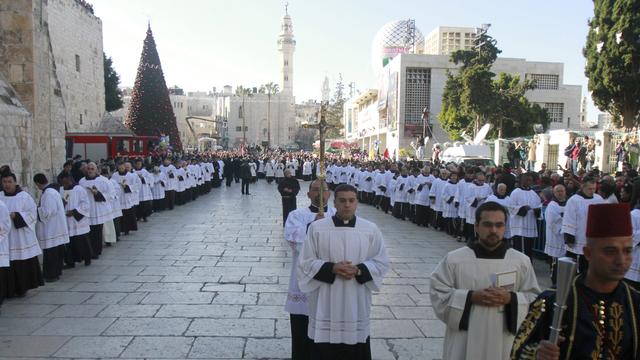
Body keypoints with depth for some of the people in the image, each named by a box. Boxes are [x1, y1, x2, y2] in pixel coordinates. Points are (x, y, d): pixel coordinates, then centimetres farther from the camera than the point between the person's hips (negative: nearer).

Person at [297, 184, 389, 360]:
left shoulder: (371, 229, 0)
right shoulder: (316, 227, -4)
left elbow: (381, 262, 4)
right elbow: (306, 263, -1)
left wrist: (359, 270, -14)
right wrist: (331, 268, -16)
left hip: (356, 304, 1)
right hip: (326, 304, -1)